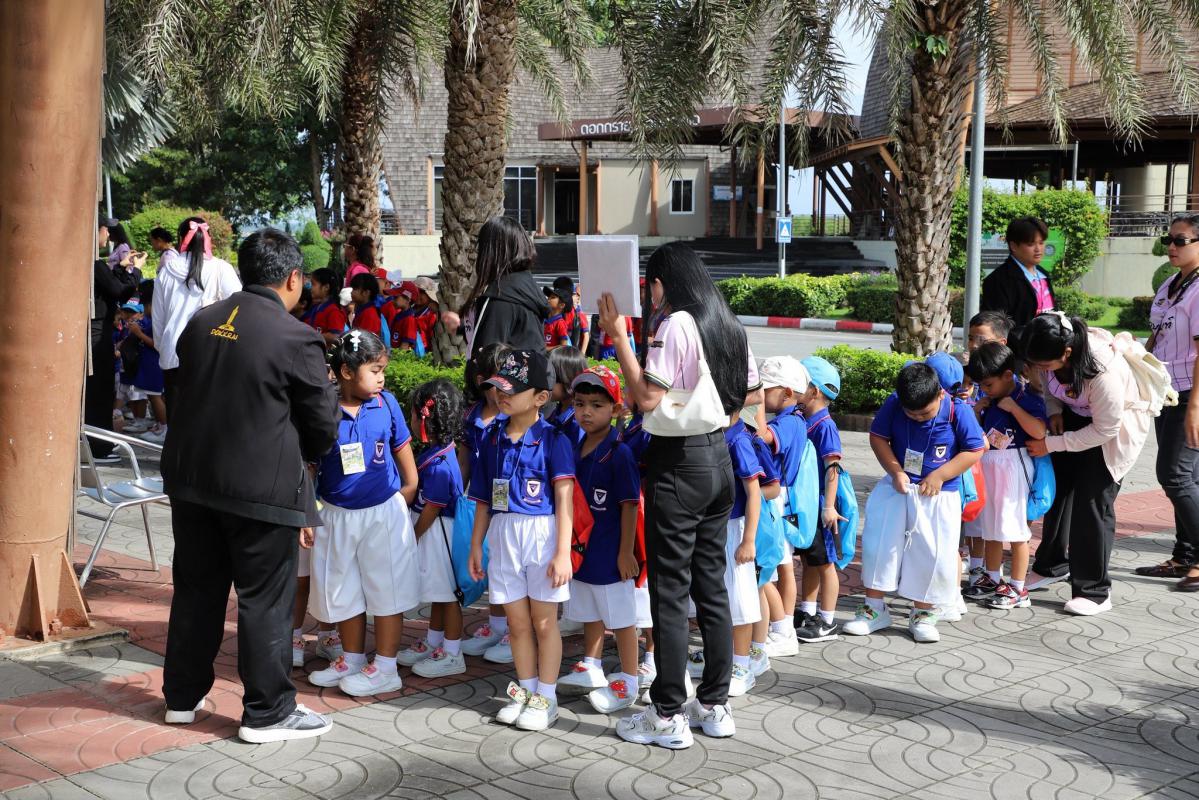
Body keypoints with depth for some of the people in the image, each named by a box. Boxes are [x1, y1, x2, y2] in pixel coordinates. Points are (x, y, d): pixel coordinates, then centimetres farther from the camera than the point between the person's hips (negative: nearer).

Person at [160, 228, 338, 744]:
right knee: (266, 600, 5)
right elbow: (324, 425, -6)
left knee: (197, 588, 18)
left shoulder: (200, 323, 4)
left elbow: (190, 395, 14)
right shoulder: (295, 339, -13)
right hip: (261, 489, -6)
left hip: (189, 475, 6)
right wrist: (295, 456, 15)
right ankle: (266, 712, 13)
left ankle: (183, 696, 30)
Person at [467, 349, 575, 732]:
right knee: (517, 621, 12)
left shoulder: (552, 439, -8)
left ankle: (546, 696, 17)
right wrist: (476, 545, 13)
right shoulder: (492, 437, 7)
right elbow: (484, 499, 13)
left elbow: (564, 500, -12)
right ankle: (525, 689, 25)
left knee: (544, 621, 5)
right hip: (503, 535, 5)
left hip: (541, 534, -4)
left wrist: (562, 553, -17)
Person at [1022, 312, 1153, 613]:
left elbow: (1105, 430, -28)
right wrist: (1054, 410, -13)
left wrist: (1052, 444, -25)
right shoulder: (1048, 352, -23)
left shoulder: (1104, 371, -40)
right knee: (1058, 489, 11)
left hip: (1115, 424, -6)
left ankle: (1094, 592, -3)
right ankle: (1052, 565, 32)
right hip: (1075, 415, 7)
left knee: (1093, 501, -11)